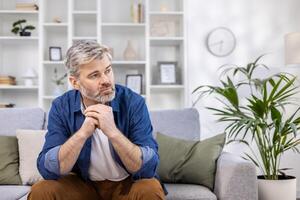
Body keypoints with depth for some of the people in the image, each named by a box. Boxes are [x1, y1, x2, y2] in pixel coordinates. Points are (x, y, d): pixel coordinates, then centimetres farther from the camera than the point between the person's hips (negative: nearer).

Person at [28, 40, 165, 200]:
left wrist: (112, 131, -37)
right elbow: (47, 170, -20)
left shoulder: (133, 102, -18)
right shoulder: (61, 107, -12)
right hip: (83, 184, 2)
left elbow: (148, 168, -24)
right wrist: (83, 133, -33)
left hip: (127, 183, -1)